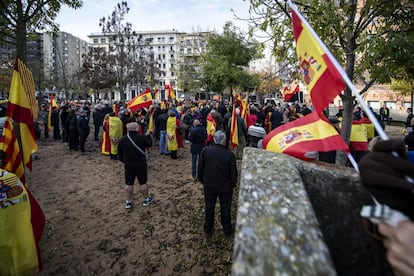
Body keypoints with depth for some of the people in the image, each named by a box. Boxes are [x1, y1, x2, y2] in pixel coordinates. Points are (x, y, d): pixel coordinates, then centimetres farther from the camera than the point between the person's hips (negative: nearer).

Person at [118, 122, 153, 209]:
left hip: (128, 165, 4)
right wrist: (148, 135, 18)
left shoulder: (123, 139, -1)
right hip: (141, 164, -3)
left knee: (128, 183, 14)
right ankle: (146, 199, 26)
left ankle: (128, 202, 23)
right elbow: (150, 144, 1)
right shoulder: (142, 137, -16)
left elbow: (120, 153, 7)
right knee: (143, 183, 10)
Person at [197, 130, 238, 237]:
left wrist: (203, 181, 10)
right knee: (225, 208, 16)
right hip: (225, 187, -1)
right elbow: (233, 173, -11)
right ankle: (227, 230, 32)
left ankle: (208, 229, 35)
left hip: (209, 186, 2)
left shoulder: (205, 150, -15)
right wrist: (232, 185, 7)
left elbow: (200, 168, -6)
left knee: (209, 207, 19)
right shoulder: (230, 154, -19)